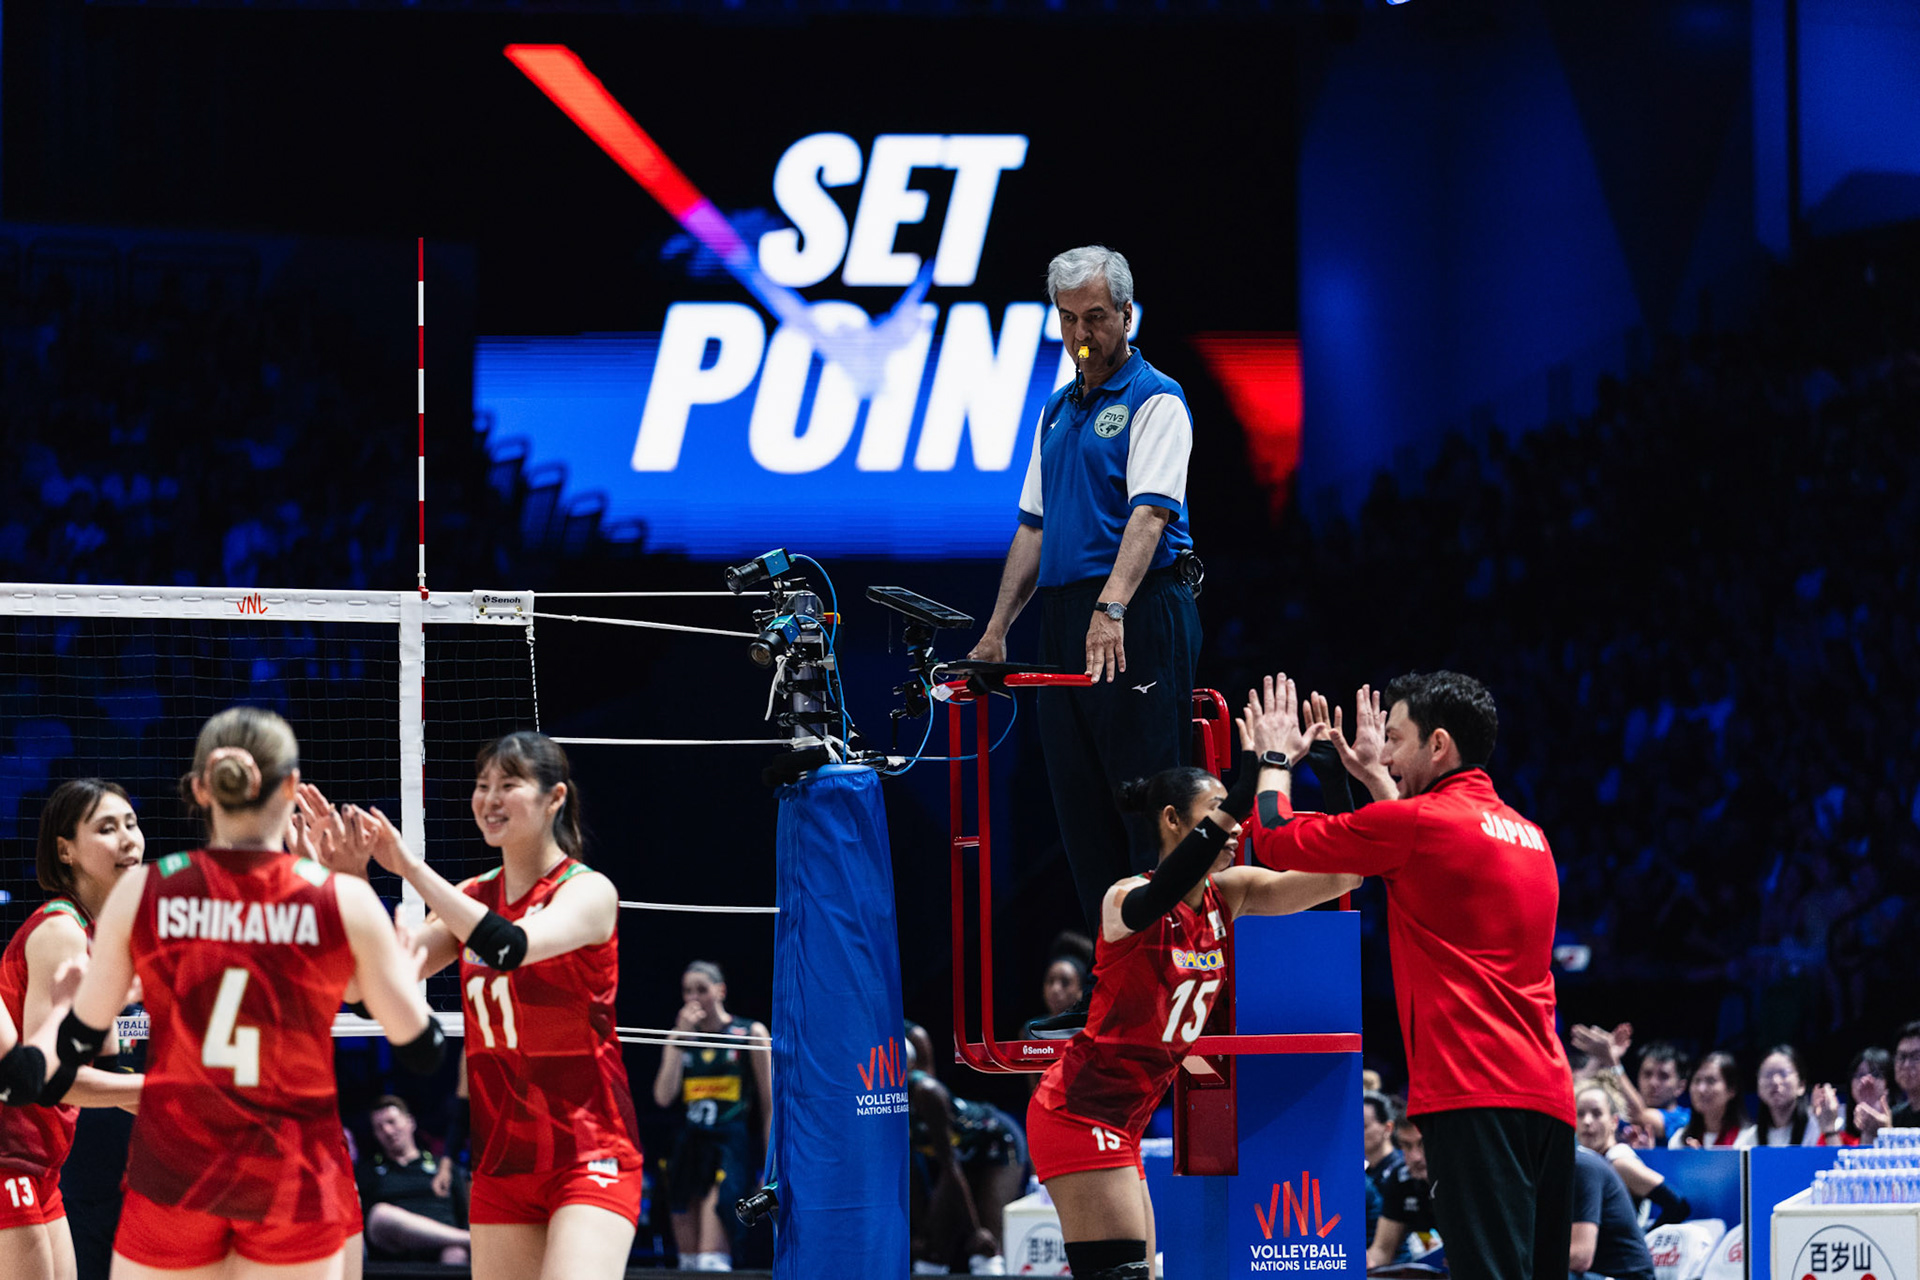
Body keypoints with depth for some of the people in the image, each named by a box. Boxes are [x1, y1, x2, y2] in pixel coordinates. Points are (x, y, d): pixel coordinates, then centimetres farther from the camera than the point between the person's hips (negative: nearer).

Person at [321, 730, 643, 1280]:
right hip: (502, 1162, 6)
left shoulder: (588, 890, -8)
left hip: (588, 1155, -6)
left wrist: (411, 867, -28)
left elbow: (510, 947, -27)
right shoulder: (473, 896, 10)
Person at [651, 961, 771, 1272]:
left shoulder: (750, 1033, 2)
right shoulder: (681, 1037, 12)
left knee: (712, 1263, -19)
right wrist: (679, 1038, -6)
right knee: (689, 1261, 7)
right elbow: (663, 1097, -1)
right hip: (689, 1145, 5)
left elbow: (769, 1104, 2)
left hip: (730, 1145, -5)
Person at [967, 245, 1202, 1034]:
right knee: (1082, 811, 7)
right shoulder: (1058, 412, 21)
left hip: (1139, 616, -8)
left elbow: (1149, 513, -17)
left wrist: (1113, 608, -30)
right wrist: (997, 627, 17)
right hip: (1066, 620, 8)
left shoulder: (1153, 400, -4)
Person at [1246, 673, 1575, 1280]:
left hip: (1476, 1096, -8)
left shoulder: (1418, 822, -5)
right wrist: (1375, 777, 45)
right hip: (1548, 1094, 8)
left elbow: (1274, 838, 6)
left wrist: (1273, 757, 24)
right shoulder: (1528, 835, 20)